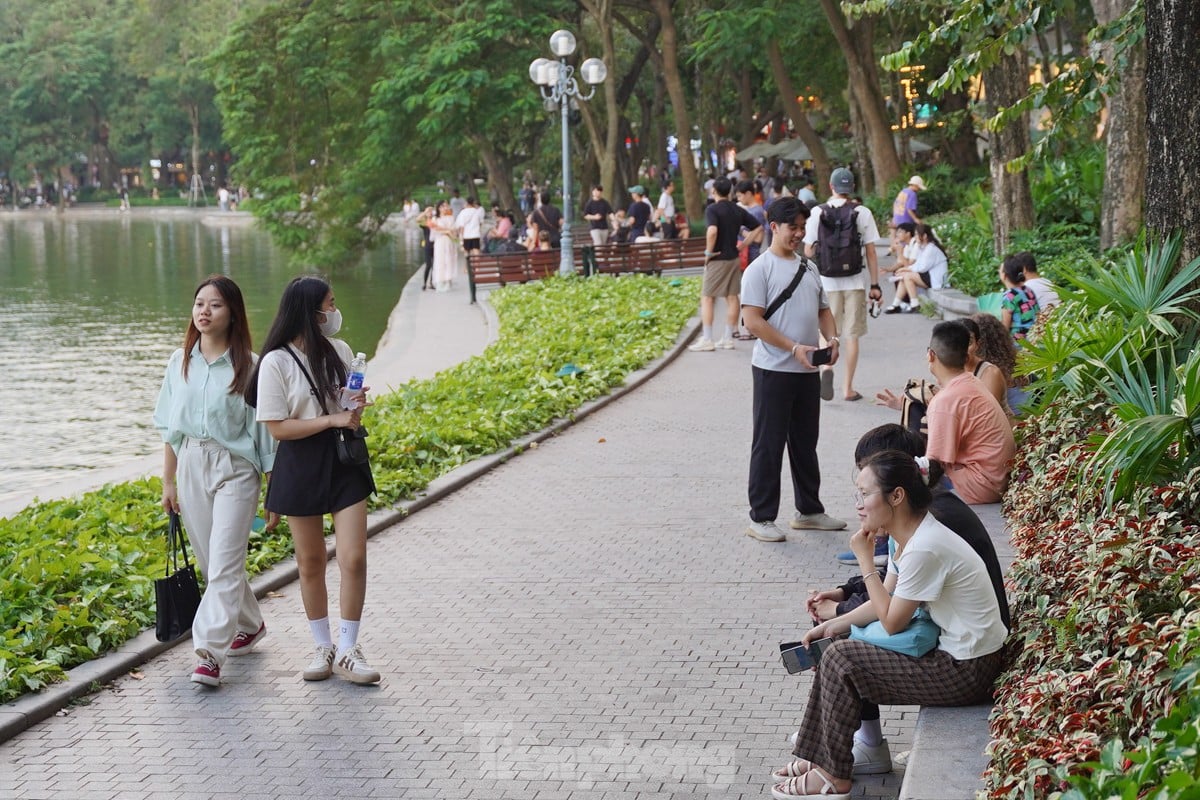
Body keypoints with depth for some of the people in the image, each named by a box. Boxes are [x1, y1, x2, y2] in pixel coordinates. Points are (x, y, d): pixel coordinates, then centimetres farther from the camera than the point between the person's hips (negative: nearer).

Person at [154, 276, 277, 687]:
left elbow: (265, 433, -4)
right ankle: (249, 625, 33)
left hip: (235, 468, -5)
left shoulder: (249, 367, -7)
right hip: (191, 466, 5)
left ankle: (210, 653, -16)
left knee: (224, 565, -12)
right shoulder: (180, 363, 6)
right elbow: (169, 426, 12)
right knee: (211, 563, 13)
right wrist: (168, 481, 10)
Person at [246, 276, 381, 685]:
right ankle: (323, 647, 22)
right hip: (301, 465, -3)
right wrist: (332, 419, -20)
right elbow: (278, 428, -14)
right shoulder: (277, 363, -11)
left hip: (344, 460, 3)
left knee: (353, 558, -6)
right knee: (311, 562, 8)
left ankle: (347, 649, 4)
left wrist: (357, 404, -4)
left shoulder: (340, 351, 5)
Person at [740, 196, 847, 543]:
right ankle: (761, 518, 6)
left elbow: (822, 309, 21)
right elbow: (753, 320, -15)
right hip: (773, 371, -7)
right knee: (768, 445, -1)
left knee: (806, 443, 16)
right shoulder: (760, 269, -8)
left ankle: (809, 510, 27)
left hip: (807, 371, 7)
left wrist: (832, 338, 0)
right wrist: (794, 348, -21)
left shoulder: (808, 267, 14)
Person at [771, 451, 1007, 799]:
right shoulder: (908, 536, 4)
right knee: (840, 643, 10)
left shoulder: (925, 548, -26)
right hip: (950, 648, 10)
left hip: (967, 671, -10)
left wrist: (865, 561, -13)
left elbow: (891, 622, -19)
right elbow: (886, 603, 11)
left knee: (841, 659, -13)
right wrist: (833, 625, 1)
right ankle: (822, 756, 16)